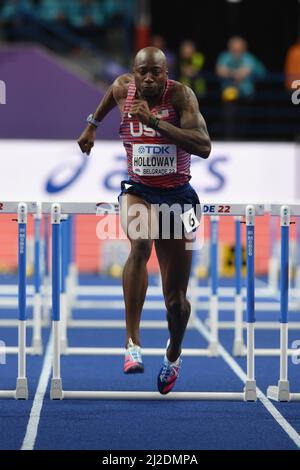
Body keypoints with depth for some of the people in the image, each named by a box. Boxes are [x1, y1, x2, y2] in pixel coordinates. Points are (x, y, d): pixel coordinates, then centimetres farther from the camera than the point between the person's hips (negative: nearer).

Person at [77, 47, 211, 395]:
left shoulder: (180, 95, -17)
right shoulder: (123, 89, -6)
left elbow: (204, 147, -30)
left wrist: (154, 121, -34)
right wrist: (93, 125, 28)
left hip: (177, 196, -1)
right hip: (137, 190, 1)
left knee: (175, 299, 6)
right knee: (140, 245, -36)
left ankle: (174, 354, 39)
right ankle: (132, 341, -35)